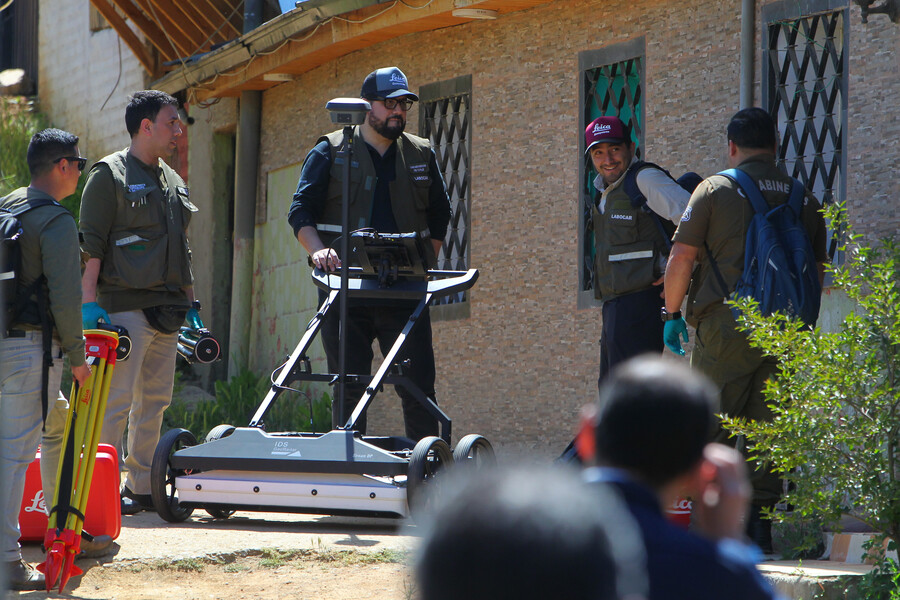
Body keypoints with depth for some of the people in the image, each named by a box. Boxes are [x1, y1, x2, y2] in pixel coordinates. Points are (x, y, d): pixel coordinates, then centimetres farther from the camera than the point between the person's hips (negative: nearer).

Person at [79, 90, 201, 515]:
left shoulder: (173, 182, 20)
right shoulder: (110, 175, -3)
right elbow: (90, 244, -8)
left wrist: (190, 304, 21)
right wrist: (89, 302, -16)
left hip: (166, 311, 8)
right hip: (126, 307, -8)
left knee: (155, 400, 8)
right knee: (116, 399, -10)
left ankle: (142, 485, 14)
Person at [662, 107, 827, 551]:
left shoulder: (715, 189, -1)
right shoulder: (802, 198, 10)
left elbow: (682, 257, -4)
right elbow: (818, 269, 13)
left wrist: (673, 314, 6)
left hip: (725, 322, -3)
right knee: (766, 428, 8)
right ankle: (760, 522, 4)